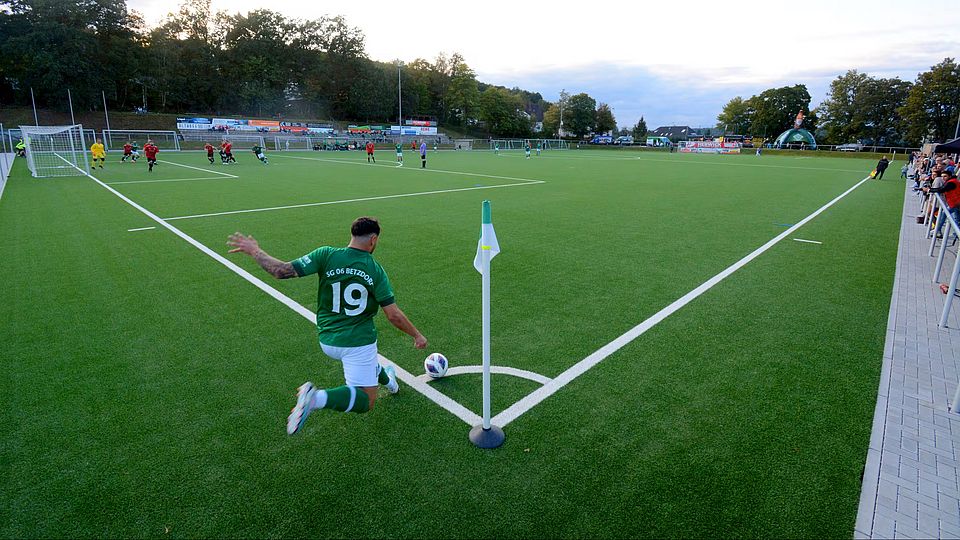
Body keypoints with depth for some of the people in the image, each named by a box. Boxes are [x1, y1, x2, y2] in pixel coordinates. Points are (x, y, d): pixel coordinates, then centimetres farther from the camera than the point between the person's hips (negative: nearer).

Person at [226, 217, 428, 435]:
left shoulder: (326, 255, -11)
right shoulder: (376, 271, -12)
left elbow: (282, 270, -14)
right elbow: (393, 315, -13)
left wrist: (254, 251, 1)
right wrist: (417, 335, 1)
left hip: (327, 341, 5)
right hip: (359, 342, -5)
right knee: (366, 401, -1)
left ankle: (386, 378, 57)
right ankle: (319, 398, -23)